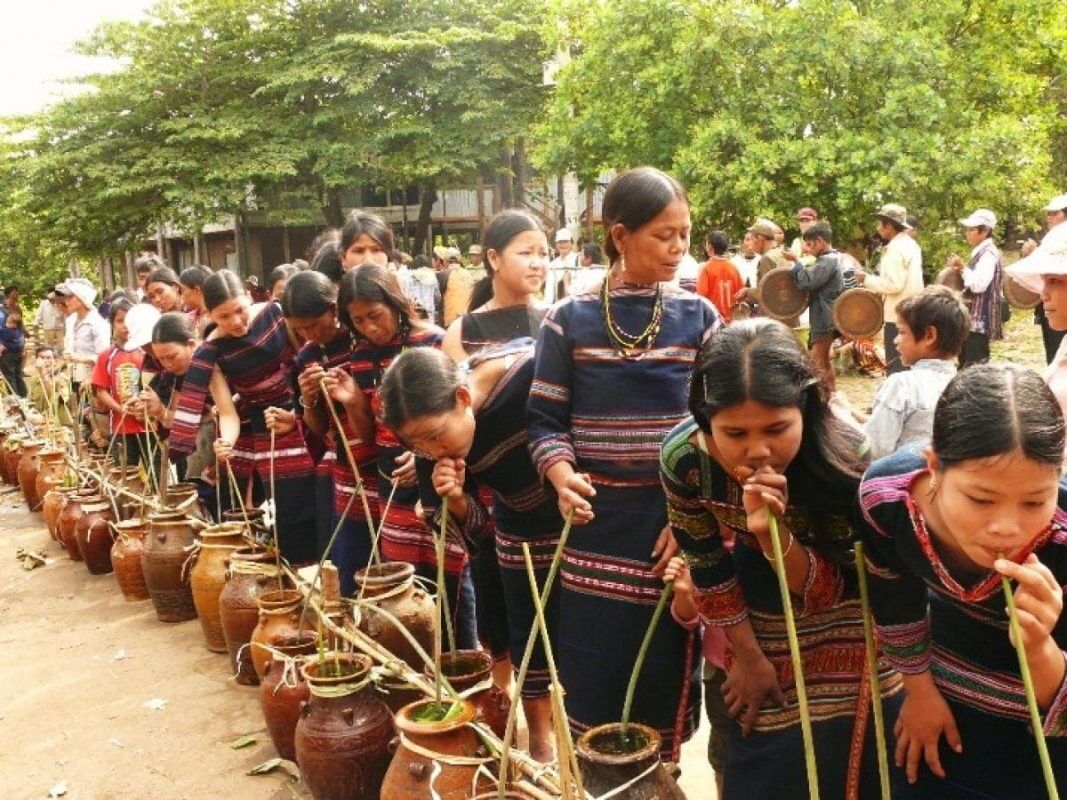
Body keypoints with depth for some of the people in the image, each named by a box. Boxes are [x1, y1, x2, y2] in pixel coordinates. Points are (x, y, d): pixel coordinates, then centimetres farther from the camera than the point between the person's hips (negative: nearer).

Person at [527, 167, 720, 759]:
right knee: (591, 684, 8)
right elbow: (546, 419, 0)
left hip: (677, 519, 1)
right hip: (598, 519, 0)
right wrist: (562, 476, -19)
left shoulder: (699, 316, 2)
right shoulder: (570, 320, -2)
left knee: (665, 681, 10)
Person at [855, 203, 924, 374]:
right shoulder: (910, 244, 14)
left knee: (896, 368, -5)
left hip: (898, 316, -10)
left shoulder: (895, 248, -17)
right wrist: (873, 279, 14)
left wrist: (867, 279, -13)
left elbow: (893, 284, -24)